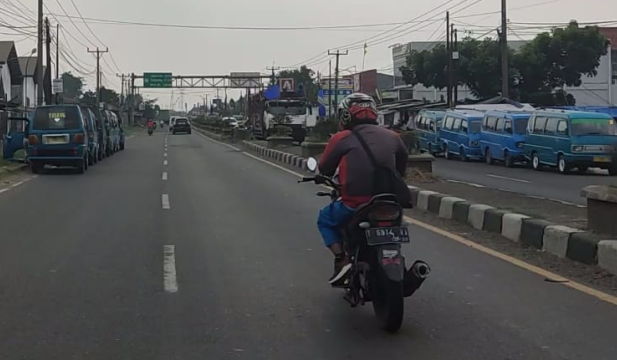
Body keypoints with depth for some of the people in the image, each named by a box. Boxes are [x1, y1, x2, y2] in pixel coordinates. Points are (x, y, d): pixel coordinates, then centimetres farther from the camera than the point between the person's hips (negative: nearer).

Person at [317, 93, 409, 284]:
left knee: (325, 219, 25)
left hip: (355, 207, -4)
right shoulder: (392, 137, 9)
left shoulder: (342, 138, -2)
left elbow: (325, 169, 6)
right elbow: (401, 169, 18)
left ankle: (341, 259, 6)